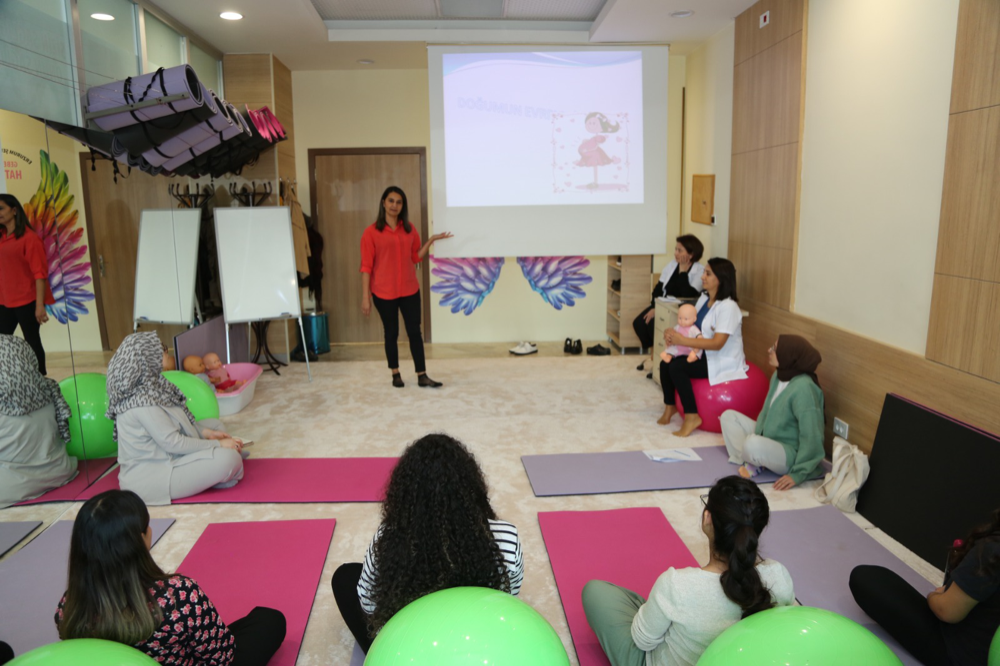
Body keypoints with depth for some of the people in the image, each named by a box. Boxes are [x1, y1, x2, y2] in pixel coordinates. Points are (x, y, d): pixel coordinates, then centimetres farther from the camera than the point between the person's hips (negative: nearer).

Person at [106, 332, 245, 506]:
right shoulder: (141, 401, -25)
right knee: (228, 458, -22)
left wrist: (205, 433, 2)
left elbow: (173, 424, 13)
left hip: (160, 457, 10)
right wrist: (218, 444, -15)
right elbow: (172, 442, -23)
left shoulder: (150, 384, 2)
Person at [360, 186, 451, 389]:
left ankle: (422, 376, 8)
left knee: (415, 331, 3)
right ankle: (395, 374, 22)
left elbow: (416, 258, 10)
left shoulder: (409, 229, 6)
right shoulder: (371, 232, -7)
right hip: (384, 292, -3)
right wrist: (365, 297, -10)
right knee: (391, 333, 8)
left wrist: (431, 240, -1)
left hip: (410, 290, 3)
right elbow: (366, 266, -7)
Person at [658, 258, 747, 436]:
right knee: (665, 363, -8)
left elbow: (717, 343, -28)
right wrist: (672, 332, -13)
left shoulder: (728, 307, -21)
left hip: (723, 361, -8)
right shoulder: (704, 298, 6)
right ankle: (669, 406, 12)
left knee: (676, 367, -24)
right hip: (704, 355, 8)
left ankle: (692, 416, -15)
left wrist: (682, 341, -31)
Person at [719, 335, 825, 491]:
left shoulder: (803, 387, -27)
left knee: (752, 444, -37)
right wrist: (757, 435, 1)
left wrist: (798, 474, -27)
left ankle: (751, 464, -3)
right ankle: (748, 461, -10)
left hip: (792, 455, -9)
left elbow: (811, 437, -28)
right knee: (729, 416, 7)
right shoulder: (778, 376, 0)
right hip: (770, 442, 9)